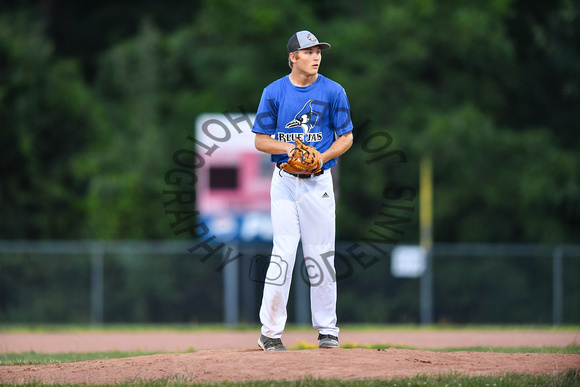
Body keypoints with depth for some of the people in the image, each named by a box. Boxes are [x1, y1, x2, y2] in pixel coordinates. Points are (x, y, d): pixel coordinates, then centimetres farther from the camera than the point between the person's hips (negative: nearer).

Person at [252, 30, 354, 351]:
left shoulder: (333, 92, 1)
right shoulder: (274, 92, 1)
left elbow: (346, 138, 4)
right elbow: (261, 140, 4)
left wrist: (322, 157, -14)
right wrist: (289, 148, -15)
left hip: (319, 180, 1)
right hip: (284, 180, -1)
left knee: (321, 255, 2)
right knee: (283, 253, -6)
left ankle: (327, 329, 11)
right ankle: (270, 332, -2)